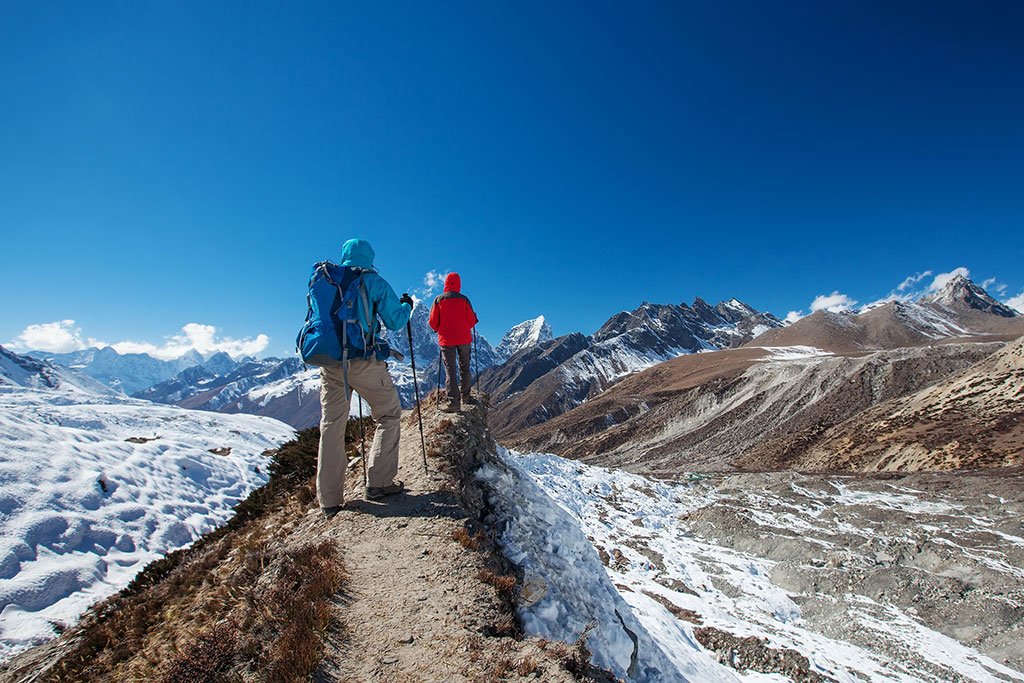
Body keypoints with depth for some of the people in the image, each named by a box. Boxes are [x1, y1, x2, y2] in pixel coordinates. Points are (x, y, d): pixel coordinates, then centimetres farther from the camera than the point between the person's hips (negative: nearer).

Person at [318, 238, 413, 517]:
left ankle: (330, 500, 14)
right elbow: (394, 322, 1)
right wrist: (407, 305, 20)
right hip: (363, 362, -4)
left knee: (331, 427, 10)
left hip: (329, 362, 5)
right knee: (389, 416, 12)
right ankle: (379, 482, 7)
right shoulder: (374, 282, -1)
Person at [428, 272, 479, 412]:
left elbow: (433, 322, -2)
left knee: (450, 370, -2)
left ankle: (454, 402, -11)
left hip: (446, 340, 0)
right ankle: (465, 395, 24)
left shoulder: (438, 300, -3)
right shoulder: (464, 299, -3)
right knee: (464, 368, 16)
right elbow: (472, 321, -2)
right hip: (464, 339, 1)